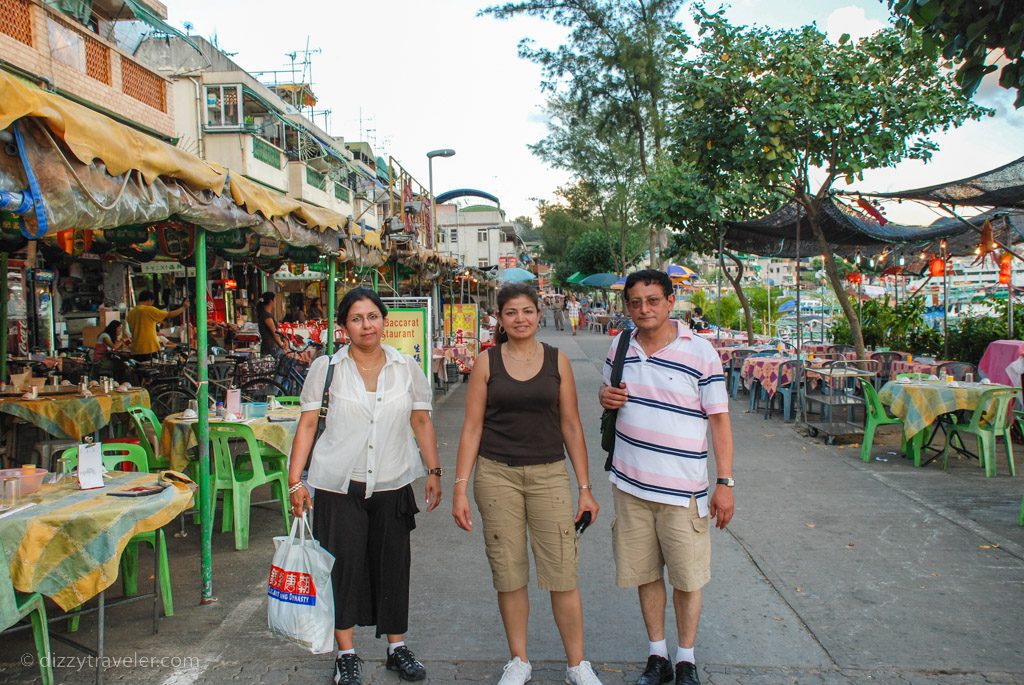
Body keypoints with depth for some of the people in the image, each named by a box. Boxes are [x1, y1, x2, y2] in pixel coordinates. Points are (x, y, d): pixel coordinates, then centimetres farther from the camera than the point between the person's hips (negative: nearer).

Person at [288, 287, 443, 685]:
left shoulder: (407, 368, 4)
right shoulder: (326, 368, -1)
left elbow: (422, 421, 8)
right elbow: (307, 424, -1)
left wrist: (434, 471, 4)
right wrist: (295, 481, -6)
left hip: (392, 484, 2)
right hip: (339, 486, -2)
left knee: (393, 565, 9)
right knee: (343, 566, 3)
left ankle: (397, 647, 27)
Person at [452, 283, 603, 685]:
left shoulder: (557, 361, 3)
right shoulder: (487, 363, 2)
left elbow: (571, 427, 5)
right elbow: (472, 427, 2)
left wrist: (585, 488, 3)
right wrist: (460, 487, -3)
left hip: (548, 474, 0)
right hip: (496, 475, 0)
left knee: (563, 572, -1)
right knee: (508, 573, 9)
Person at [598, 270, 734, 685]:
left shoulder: (700, 352, -9)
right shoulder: (620, 346, 5)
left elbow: (719, 419, -6)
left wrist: (725, 482, -9)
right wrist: (605, 397, -4)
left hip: (683, 490, -4)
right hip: (630, 483, 4)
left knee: (687, 577, 7)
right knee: (644, 572, 13)